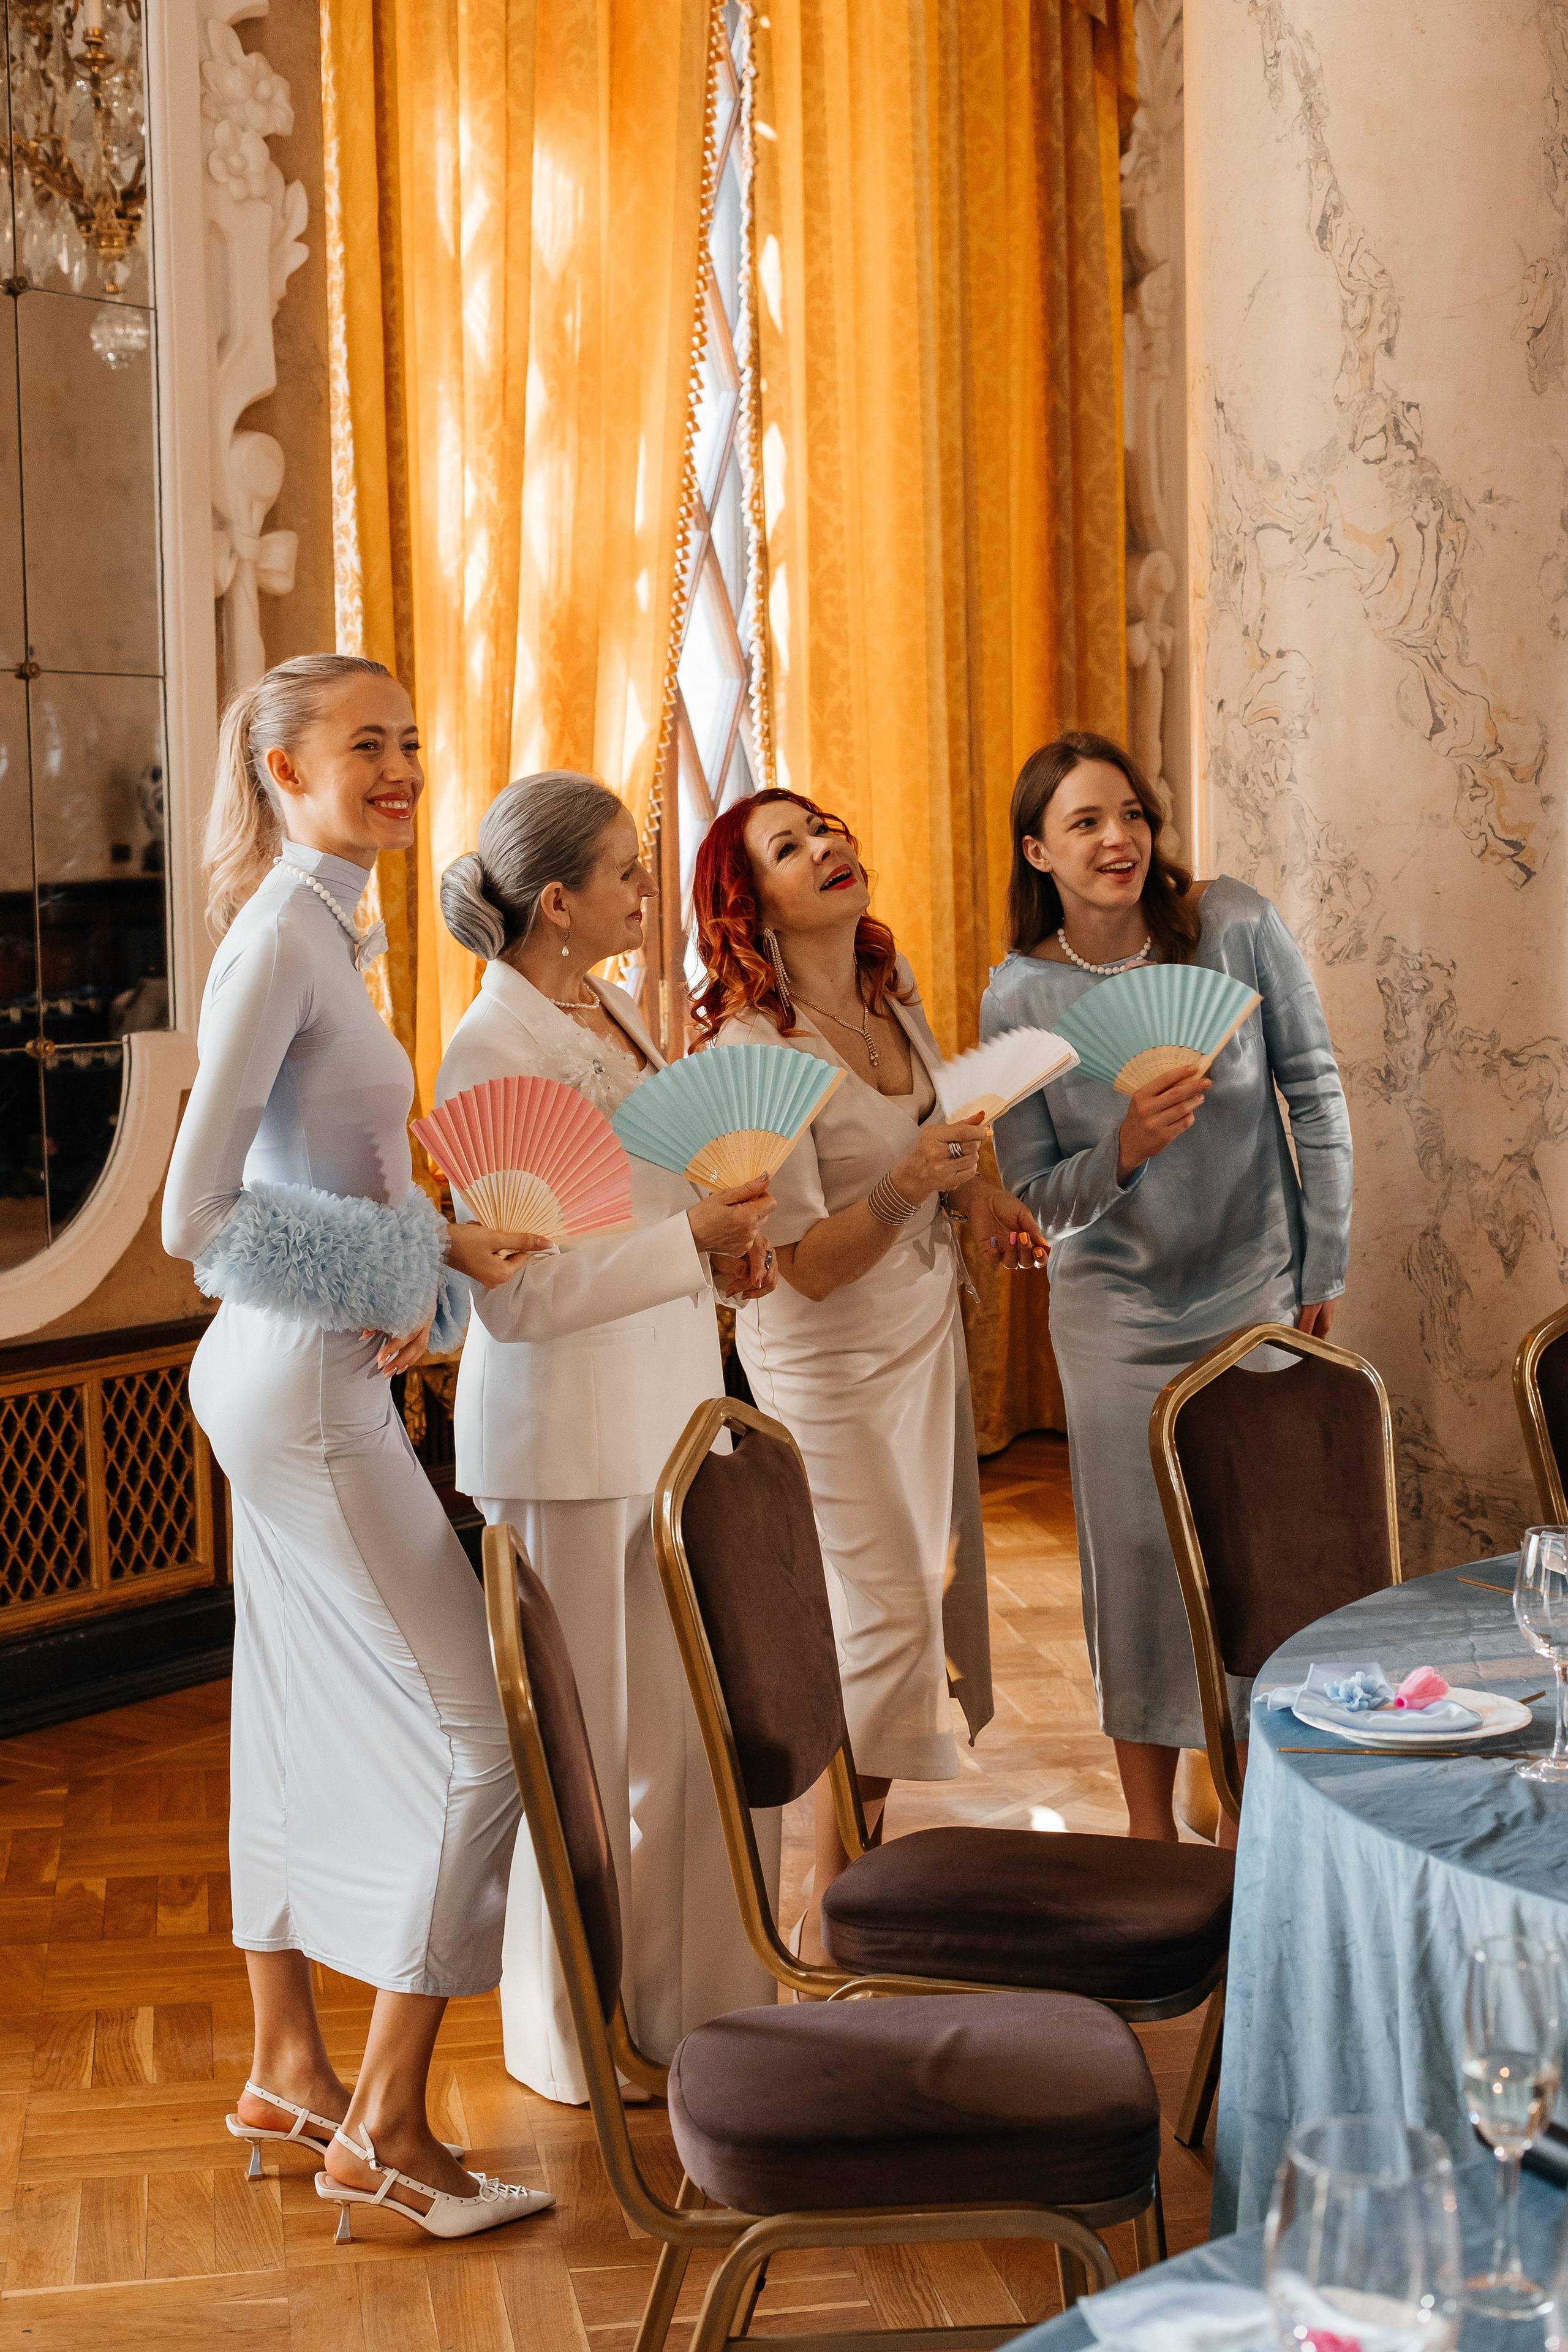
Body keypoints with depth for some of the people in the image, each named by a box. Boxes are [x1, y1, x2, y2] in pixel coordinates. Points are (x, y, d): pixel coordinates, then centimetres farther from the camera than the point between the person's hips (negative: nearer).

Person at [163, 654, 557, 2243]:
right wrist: (428, 1257, -17)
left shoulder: (326, 926, 12)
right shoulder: (278, 937, -18)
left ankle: (286, 2068, 29)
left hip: (312, 1378, 10)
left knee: (303, 1724, 16)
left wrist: (414, 1286, -1)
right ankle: (382, 2127, 2)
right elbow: (199, 1218, -22)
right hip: (303, 1391, -10)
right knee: (468, 1731, -6)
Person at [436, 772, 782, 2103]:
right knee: (578, 1750, 6)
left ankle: (700, 1998, 28)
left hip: (676, 1409, 8)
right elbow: (518, 1293, -21)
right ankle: (570, 2038, 23)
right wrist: (693, 1238, -21)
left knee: (713, 1728, 12)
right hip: (566, 1434, -8)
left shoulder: (619, 1014, 10)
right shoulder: (491, 1054, -16)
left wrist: (722, 1243, 4)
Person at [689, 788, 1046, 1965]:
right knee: (884, 1615, -7)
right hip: (831, 1354, -8)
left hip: (927, 1325, 8)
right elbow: (807, 1269, -26)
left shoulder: (893, 982, -1)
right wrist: (906, 1187, -40)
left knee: (929, 1590, 14)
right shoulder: (754, 1051, -25)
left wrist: (979, 1195, 3)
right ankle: (829, 1923, 7)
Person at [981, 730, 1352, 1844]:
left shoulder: (1235, 926, -10)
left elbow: (1315, 1095, -2)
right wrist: (1127, 1149, -24)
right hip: (1118, 1314, 0)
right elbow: (1037, 1195, -3)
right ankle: (1151, 1832, 20)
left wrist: (1322, 1271, -2)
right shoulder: (1019, 998, -8)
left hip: (1257, 1295, 0)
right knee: (1139, 1563, 5)